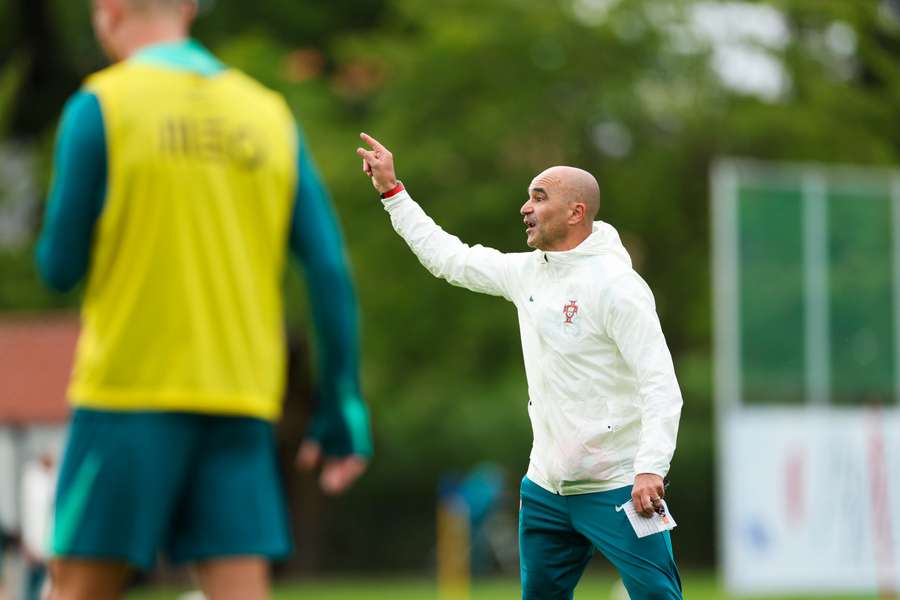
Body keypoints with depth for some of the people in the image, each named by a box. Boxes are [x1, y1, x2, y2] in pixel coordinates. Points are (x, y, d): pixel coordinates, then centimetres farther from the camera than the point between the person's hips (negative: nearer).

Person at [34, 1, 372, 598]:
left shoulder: (101, 106, -2)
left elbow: (60, 268, -1)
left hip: (129, 395, -4)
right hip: (243, 401, 4)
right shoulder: (271, 114, 10)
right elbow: (330, 271, 5)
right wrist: (342, 408, 8)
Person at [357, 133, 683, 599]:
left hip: (617, 490, -8)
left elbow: (661, 385, -19)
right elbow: (448, 258, 23)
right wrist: (391, 190, 23)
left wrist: (651, 468, -30)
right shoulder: (527, 272, 9)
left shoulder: (615, 285, -14)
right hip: (546, 487, 8)